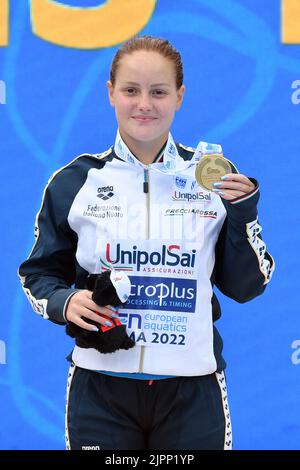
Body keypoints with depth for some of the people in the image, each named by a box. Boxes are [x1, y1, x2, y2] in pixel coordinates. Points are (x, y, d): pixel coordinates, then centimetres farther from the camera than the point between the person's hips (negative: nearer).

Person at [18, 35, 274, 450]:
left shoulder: (213, 179, 1)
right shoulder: (75, 182, 0)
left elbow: (245, 287, 4)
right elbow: (40, 273, 9)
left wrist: (243, 213, -9)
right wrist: (64, 301, -12)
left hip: (192, 389, 0)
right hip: (101, 386, 0)